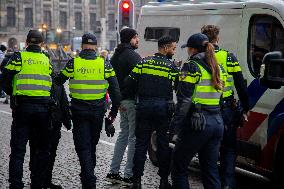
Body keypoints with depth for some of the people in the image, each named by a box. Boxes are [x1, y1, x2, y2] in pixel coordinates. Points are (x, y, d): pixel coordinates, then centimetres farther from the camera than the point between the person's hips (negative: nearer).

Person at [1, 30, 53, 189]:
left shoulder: (19, 57, 1)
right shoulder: (47, 59, 8)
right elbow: (53, 84, 6)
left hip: (22, 106, -1)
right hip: (43, 107, 1)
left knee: (18, 148, 3)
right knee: (43, 148, 13)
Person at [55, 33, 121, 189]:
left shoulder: (73, 63, -5)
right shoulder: (104, 64, -1)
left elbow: (58, 82, 5)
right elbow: (115, 90, -2)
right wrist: (114, 111, 6)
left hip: (79, 110, -2)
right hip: (98, 111, 2)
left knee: (83, 146, 0)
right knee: (92, 145, 19)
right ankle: (88, 174, 32)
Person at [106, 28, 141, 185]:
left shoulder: (116, 56, 15)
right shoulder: (133, 56, -14)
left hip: (121, 100, 9)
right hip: (132, 100, -9)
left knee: (123, 134, 17)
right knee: (134, 137, -4)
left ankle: (113, 172, 17)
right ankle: (129, 175, -4)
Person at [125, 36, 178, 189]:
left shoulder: (143, 62, 2)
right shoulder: (171, 66, -4)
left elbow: (129, 83, -1)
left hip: (144, 107, 2)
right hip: (163, 108, -2)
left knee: (141, 144, 6)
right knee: (164, 145, 8)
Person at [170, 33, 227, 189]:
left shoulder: (191, 66, -9)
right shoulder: (218, 68, 15)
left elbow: (184, 101, -13)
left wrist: (177, 129, -12)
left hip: (197, 123, -7)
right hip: (217, 122, 7)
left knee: (179, 168, 4)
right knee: (210, 169, 12)